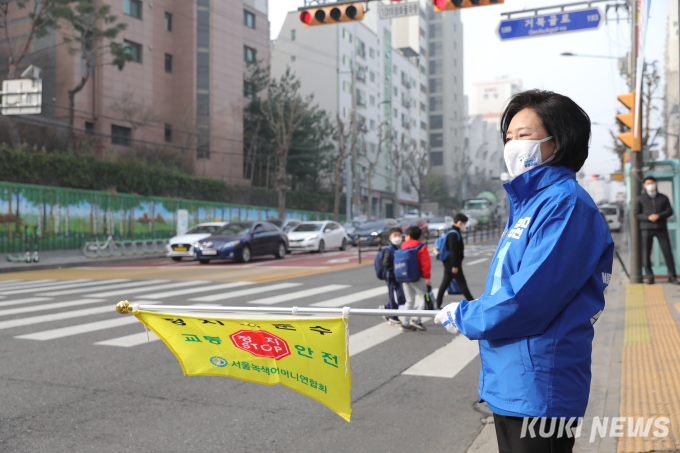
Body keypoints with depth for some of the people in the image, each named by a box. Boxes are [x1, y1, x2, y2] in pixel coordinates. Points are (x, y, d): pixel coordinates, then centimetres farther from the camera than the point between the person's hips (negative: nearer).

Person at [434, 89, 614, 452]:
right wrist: (470, 314, 5)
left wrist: (463, 317, -11)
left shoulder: (566, 204, -18)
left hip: (537, 389, -9)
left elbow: (529, 299, -25)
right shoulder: (528, 204, 13)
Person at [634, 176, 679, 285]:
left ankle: (672, 276, 3)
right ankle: (650, 277, 3)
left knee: (667, 252, -4)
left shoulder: (663, 198, 11)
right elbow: (637, 214, 2)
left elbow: (669, 211, 3)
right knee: (646, 254, -4)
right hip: (646, 228, -1)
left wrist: (658, 216, -15)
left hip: (661, 228, 1)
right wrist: (648, 217, -16)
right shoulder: (640, 198, 7)